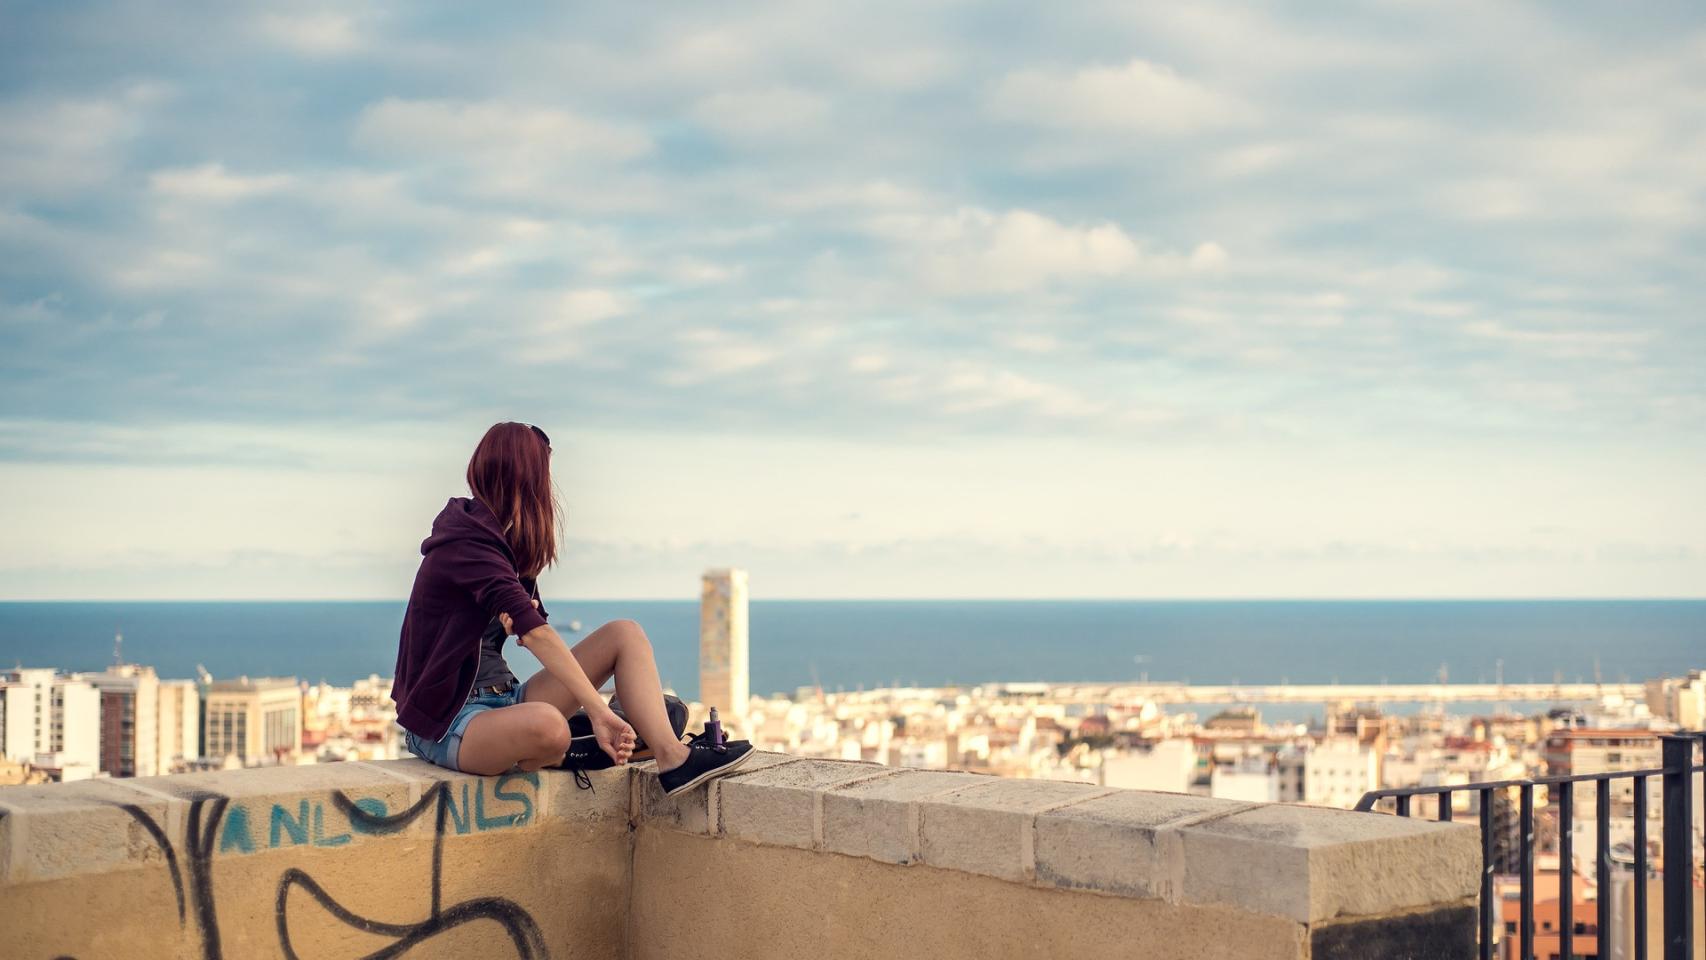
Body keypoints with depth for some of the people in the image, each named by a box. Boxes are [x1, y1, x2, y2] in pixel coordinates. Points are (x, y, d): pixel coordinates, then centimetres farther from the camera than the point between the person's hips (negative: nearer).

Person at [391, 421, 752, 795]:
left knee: (624, 634, -1)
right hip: (446, 722, -10)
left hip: (502, 700, 10)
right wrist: (600, 712, -32)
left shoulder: (500, 540, 14)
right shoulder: (466, 545, -18)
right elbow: (538, 634, -26)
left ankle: (673, 758, -17)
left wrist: (520, 620, -11)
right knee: (546, 725, -43)